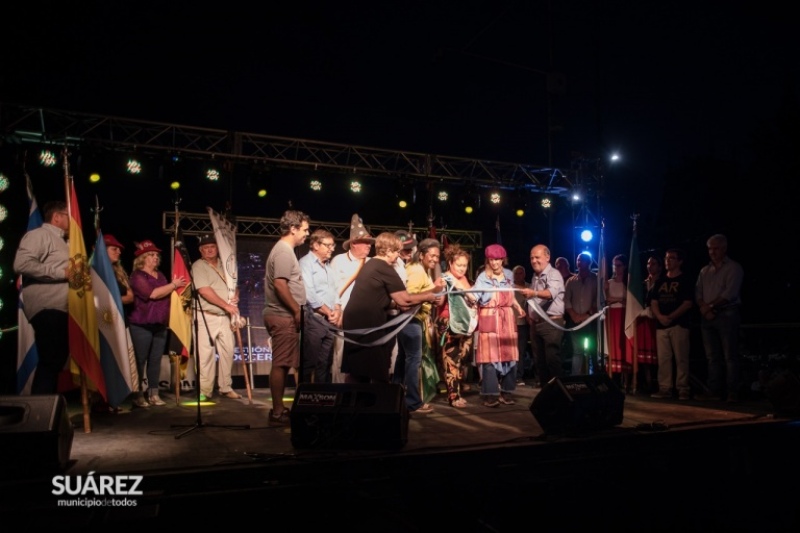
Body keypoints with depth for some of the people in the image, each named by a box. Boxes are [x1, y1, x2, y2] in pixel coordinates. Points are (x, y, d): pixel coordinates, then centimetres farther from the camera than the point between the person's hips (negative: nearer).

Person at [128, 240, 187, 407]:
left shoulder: (160, 275, 17)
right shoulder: (137, 276, -6)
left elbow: (167, 295, 27)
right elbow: (153, 294, -17)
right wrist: (174, 285, -10)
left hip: (160, 325, 7)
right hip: (142, 325, -7)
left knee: (156, 360, 6)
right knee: (140, 361, -4)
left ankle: (154, 394, 10)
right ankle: (138, 395, 2)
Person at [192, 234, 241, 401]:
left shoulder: (224, 266, 14)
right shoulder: (198, 266, -4)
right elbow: (205, 291, -14)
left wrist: (236, 296, -2)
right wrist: (227, 305, -13)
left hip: (225, 316, 6)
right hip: (207, 316, -6)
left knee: (227, 352, 7)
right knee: (206, 354, -6)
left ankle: (226, 387, 16)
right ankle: (205, 391, 2)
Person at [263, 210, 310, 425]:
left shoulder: (285, 249, 18)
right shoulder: (284, 251, -14)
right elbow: (280, 284, -23)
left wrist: (296, 310, 16)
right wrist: (296, 310, -16)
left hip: (284, 315, 11)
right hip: (284, 316, -11)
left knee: (283, 364, 14)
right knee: (281, 364, -6)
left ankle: (279, 409, 21)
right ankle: (278, 412, 0)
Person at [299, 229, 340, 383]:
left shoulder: (328, 266, 20)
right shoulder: (306, 263, -5)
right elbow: (310, 294, -14)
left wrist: (337, 310, -1)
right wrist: (329, 312, -9)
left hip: (330, 321, 8)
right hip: (313, 319, -7)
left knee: (325, 364, 9)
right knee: (309, 363, -4)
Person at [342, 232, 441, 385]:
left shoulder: (370, 265, 17)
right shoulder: (385, 269, -12)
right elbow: (404, 300, -11)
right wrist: (428, 296, 3)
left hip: (354, 322, 9)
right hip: (368, 325, -9)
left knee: (356, 373, 13)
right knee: (378, 374, 1)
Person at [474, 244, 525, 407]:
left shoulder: (509, 275, 9)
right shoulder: (483, 277, -5)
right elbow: (474, 296, -16)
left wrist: (519, 308, 3)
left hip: (507, 318, 5)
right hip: (489, 319, -5)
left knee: (509, 354, 5)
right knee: (490, 355, -6)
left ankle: (506, 392, 13)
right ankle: (490, 394, -2)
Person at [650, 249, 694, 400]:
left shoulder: (685, 280, 2)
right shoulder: (660, 282, 16)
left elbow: (687, 304, -7)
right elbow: (654, 303, 13)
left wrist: (670, 317, -12)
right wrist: (660, 316, -6)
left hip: (679, 324, -5)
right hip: (661, 325, 5)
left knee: (681, 358, -5)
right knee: (663, 358, 4)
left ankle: (683, 388, 1)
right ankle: (664, 388, 8)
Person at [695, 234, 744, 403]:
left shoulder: (733, 268, 0)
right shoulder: (704, 271, 18)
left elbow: (729, 293, -11)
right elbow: (698, 293, 11)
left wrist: (710, 306, -8)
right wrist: (704, 308, -7)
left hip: (727, 314, -6)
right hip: (707, 317, 6)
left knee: (730, 356, -6)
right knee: (712, 356, 6)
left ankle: (733, 393, -4)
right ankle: (715, 391, 9)